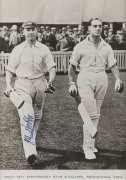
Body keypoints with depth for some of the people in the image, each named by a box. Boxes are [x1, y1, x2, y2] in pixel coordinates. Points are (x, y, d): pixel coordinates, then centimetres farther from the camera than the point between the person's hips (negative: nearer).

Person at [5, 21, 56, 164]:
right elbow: (10, 69, 7)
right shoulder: (17, 50, 5)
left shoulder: (44, 49, 6)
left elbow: (52, 67, 2)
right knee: (27, 116, -16)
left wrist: (50, 81, -16)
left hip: (39, 84, 2)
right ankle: (30, 151, -22)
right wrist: (8, 85, -8)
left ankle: (30, 141, 36)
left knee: (37, 116, 13)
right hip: (22, 85, -2)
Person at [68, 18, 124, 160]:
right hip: (85, 80, -4)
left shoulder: (106, 47, 11)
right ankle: (88, 147, -3)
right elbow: (72, 67, 6)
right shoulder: (80, 46, 2)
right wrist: (72, 83, -2)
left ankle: (90, 143, 23)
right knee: (92, 114, -11)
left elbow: (112, 65, 8)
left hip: (102, 79, 4)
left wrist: (118, 79, -7)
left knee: (95, 114, 9)